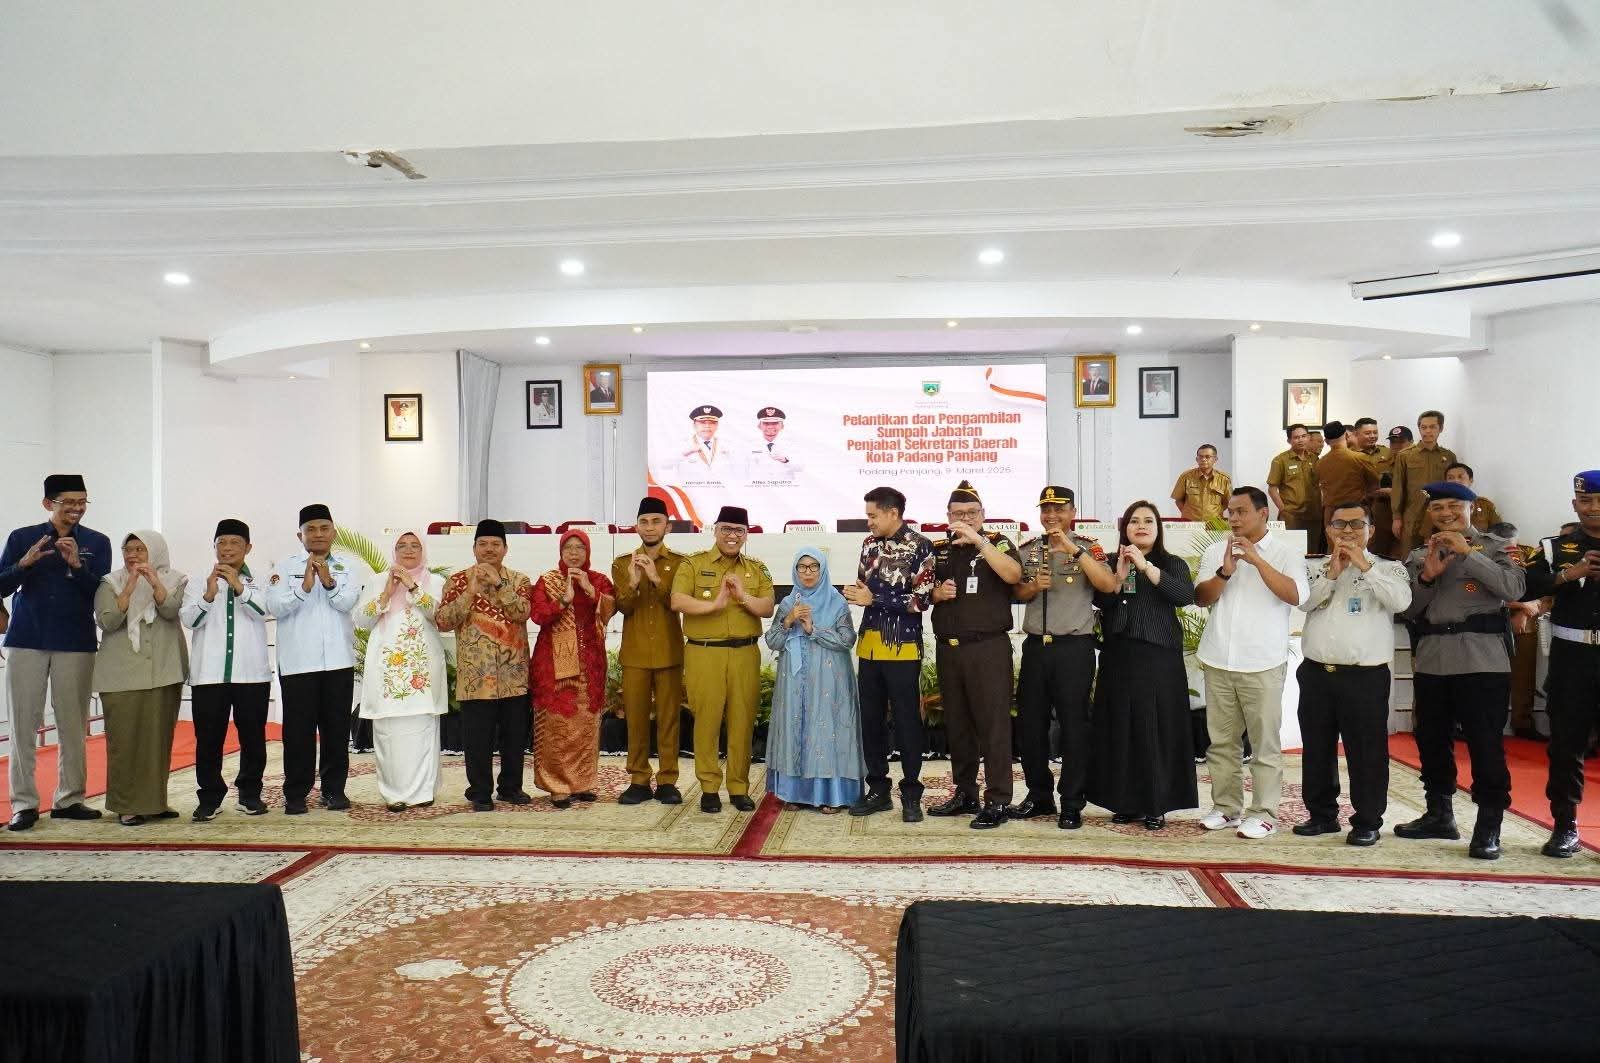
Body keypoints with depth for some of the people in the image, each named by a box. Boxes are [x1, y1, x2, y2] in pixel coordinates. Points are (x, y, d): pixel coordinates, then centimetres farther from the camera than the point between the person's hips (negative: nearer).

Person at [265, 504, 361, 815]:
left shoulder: (345, 567, 9)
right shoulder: (286, 566, 4)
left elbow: (348, 602, -5)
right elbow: (275, 606, -7)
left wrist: (329, 582, -22)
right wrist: (305, 587, -20)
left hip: (338, 660, 2)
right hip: (298, 661, -2)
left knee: (337, 727, 7)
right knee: (298, 729, 1)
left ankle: (334, 789, 17)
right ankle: (296, 793, 10)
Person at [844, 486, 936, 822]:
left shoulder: (919, 546, -9)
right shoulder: (869, 544, 10)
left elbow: (922, 599, -14)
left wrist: (874, 599, -15)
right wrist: (855, 593, -4)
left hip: (903, 646, -6)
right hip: (869, 645, 6)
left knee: (907, 721, 2)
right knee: (871, 720, 10)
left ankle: (911, 794, 13)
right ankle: (878, 789, 22)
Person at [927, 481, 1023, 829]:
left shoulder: (996, 542, 1)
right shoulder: (937, 549, 12)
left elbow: (1013, 575, -19)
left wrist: (979, 541, -23)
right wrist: (936, 593, -3)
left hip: (988, 646, -5)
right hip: (948, 647, 5)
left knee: (993, 723, -5)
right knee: (957, 724, 11)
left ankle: (997, 801, -1)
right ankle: (964, 793, 22)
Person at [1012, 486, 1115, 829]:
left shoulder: (1088, 548, -2)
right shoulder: (1027, 550, 9)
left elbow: (1109, 585, -17)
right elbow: (1014, 594, 12)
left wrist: (1075, 550, -22)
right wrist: (1032, 587, -9)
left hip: (1074, 647, -4)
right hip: (1036, 645, 4)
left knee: (1073, 724, 2)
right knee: (1030, 723, 10)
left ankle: (1072, 803, 13)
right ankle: (1039, 796, 24)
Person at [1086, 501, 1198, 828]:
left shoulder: (1172, 564, 5)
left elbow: (1185, 596, -15)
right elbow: (1100, 602, -2)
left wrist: (1145, 566, -19)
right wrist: (1119, 576, -17)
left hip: (1158, 658, -2)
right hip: (1118, 657, 2)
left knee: (1157, 731, -2)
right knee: (1120, 730, 3)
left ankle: (1156, 805, 6)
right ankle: (1125, 802, 13)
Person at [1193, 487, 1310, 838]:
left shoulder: (1285, 553, -1)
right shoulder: (1215, 552, 9)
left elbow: (1295, 595, -16)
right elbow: (1201, 598, 1)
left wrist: (1257, 560, -21)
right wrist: (1225, 572, -16)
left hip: (1262, 664, -4)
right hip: (1218, 662, 4)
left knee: (1264, 742, -1)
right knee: (1221, 740, 9)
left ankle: (1264, 813, 7)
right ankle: (1227, 807, 19)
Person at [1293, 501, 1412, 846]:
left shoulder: (1388, 568, 5)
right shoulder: (1314, 568, 12)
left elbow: (1401, 600, -14)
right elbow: (1302, 601, -3)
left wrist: (1364, 565, -15)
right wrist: (1331, 572, -12)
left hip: (1365, 676, -3)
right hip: (1316, 673, 3)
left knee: (1367, 752, 1)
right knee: (1316, 749, 11)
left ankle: (1367, 822, 12)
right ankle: (1322, 815, 23)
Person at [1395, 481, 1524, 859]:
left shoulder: (1495, 546, 3)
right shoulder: (1419, 554, 14)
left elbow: (1514, 588, -15)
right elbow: (1407, 610, 9)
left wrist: (1467, 552, -17)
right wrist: (1427, 576, -8)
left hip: (1482, 661, -5)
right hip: (1430, 661, 5)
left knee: (1485, 744, -5)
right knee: (1431, 741, 12)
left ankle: (1489, 826, 2)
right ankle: (1439, 815, 26)